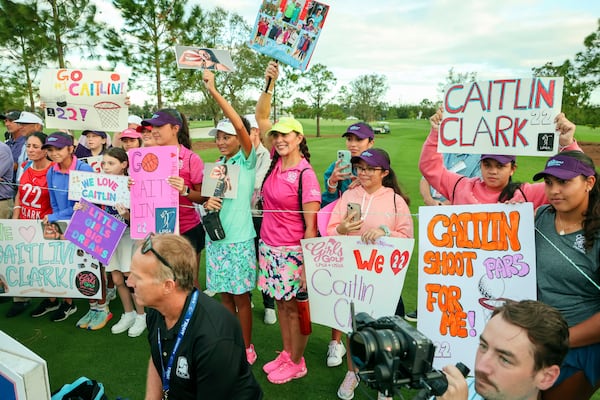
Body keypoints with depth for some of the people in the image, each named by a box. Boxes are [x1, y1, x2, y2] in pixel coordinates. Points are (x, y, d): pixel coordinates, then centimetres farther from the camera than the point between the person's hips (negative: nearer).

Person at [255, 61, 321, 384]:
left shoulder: (306, 175, -17)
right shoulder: (276, 161, 0)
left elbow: (311, 225, -16)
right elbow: (261, 117, 3)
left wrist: (307, 265, -16)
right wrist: (269, 84, -8)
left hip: (292, 251, -6)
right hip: (268, 246, 7)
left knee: (295, 306, 9)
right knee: (280, 302, 18)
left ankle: (297, 364, 28)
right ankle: (286, 354, 37)